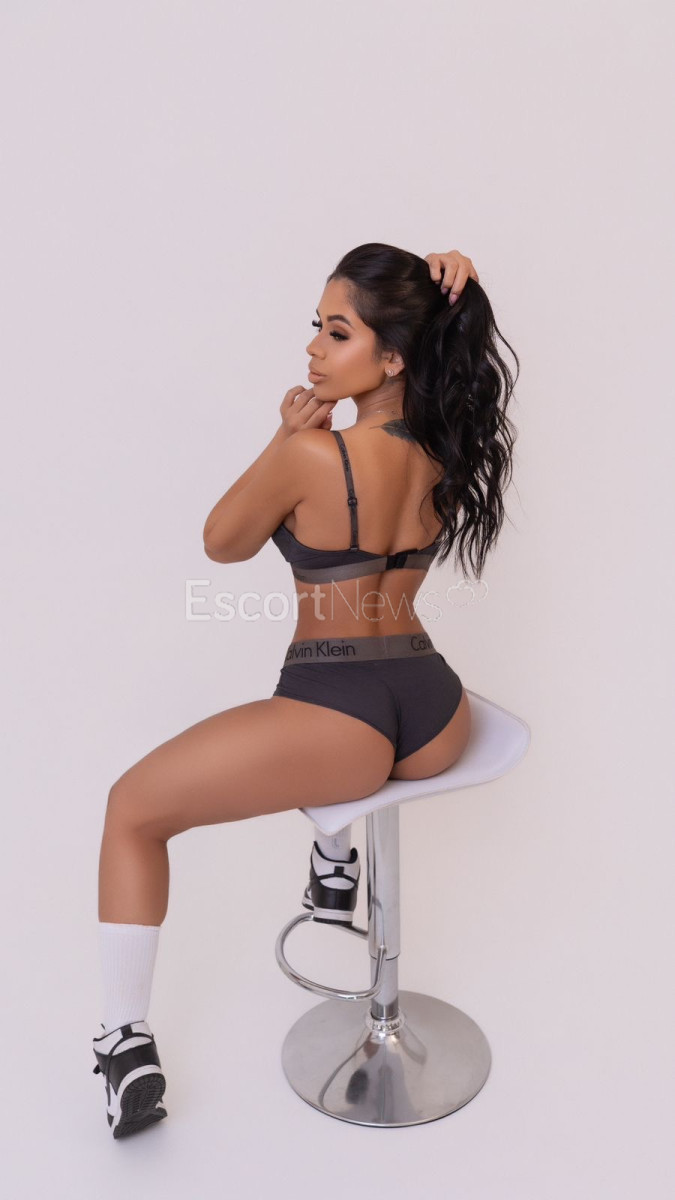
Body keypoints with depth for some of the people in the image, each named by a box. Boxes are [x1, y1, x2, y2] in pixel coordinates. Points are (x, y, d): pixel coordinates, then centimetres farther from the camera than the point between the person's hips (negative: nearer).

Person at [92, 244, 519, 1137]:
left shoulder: (312, 456, -17)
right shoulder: (451, 444, 2)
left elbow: (222, 544, 0)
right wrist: (451, 286, 4)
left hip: (340, 726, -7)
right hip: (438, 721, 7)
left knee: (131, 810, 13)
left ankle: (129, 1045, 16)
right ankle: (337, 865, 50)